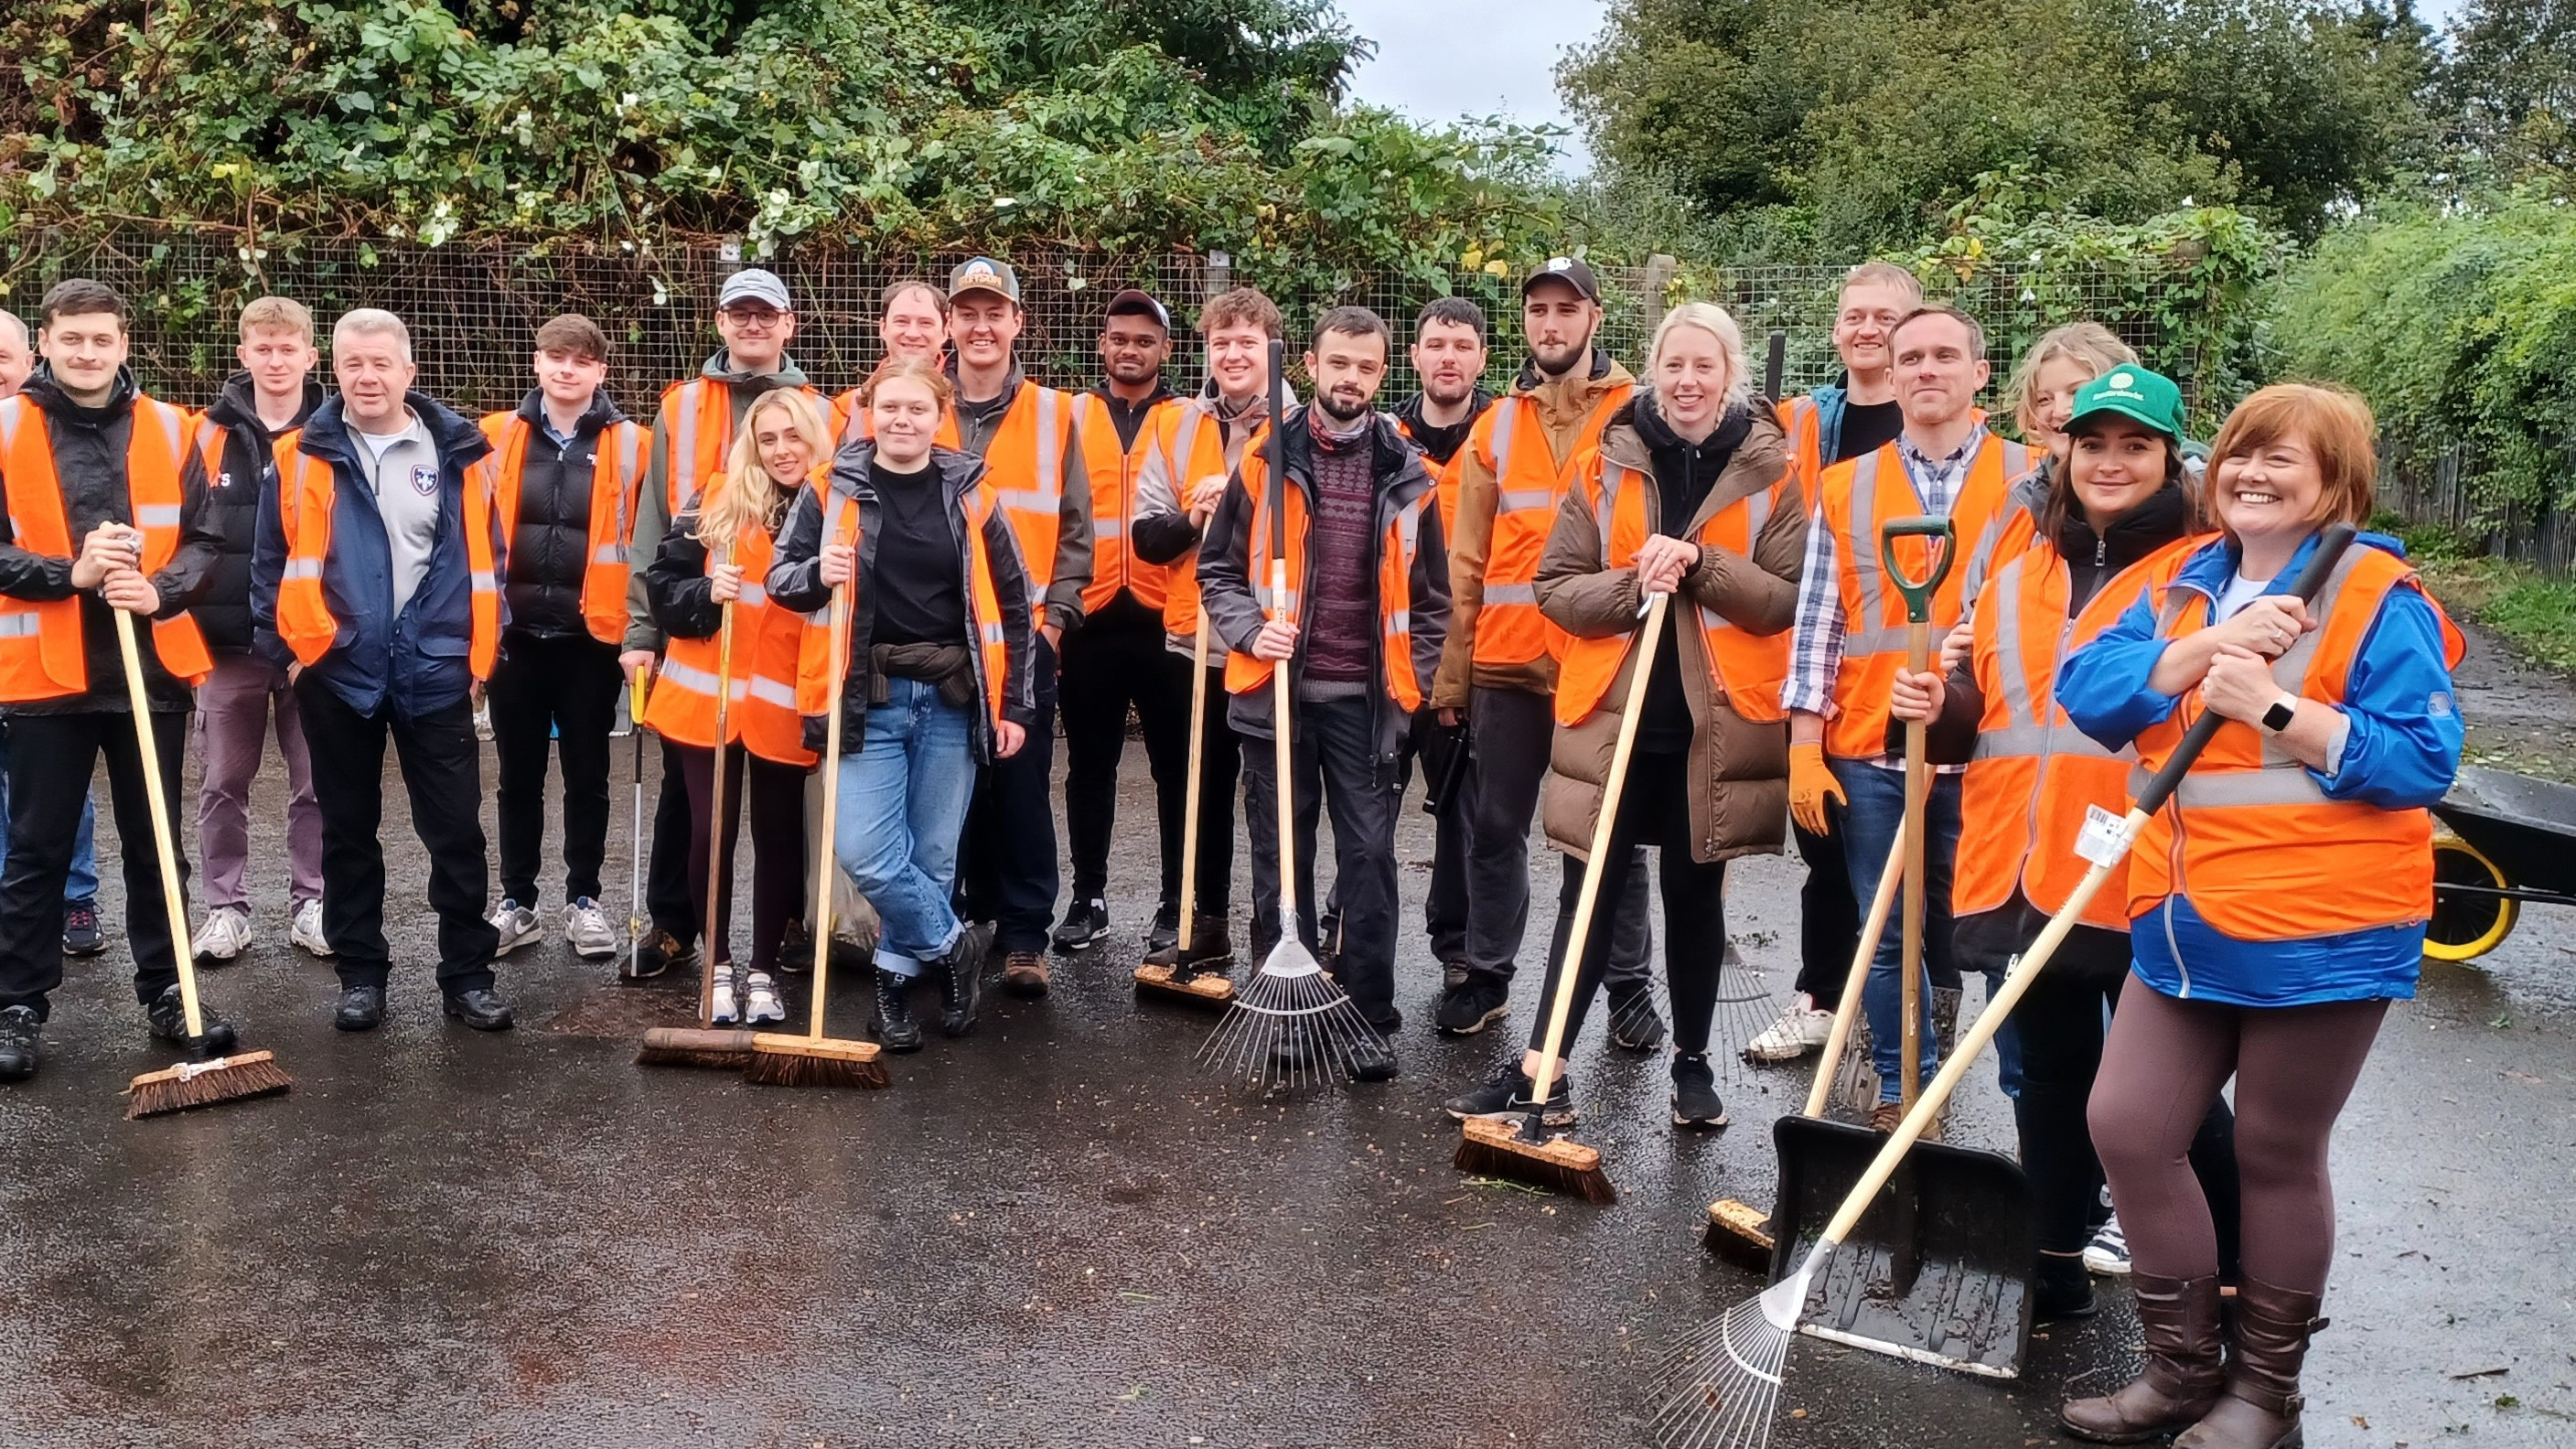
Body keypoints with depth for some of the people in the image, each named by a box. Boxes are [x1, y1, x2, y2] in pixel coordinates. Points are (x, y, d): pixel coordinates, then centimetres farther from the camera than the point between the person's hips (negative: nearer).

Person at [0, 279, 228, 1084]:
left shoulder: (168, 430, 5)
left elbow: (203, 541, 4)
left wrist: (158, 591, -14)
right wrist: (68, 573, -19)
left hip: (151, 670, 2)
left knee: (155, 844, 11)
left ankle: (165, 994, 22)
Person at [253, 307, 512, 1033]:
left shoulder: (457, 453, 2)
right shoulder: (301, 458, 1)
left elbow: (487, 558, 5)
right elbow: (270, 562, 5)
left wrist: (483, 653, 1)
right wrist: (282, 649, -1)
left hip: (437, 672, 0)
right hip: (335, 672, 1)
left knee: (456, 829, 2)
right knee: (349, 831, 11)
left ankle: (467, 974, 12)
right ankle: (360, 974, 22)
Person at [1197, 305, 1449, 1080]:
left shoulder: (1406, 473, 4)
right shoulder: (1264, 460, 2)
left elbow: (1429, 596, 10)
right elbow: (1218, 569, 6)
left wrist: (1409, 679, 3)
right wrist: (1251, 632, -11)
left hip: (1365, 701, 0)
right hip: (1277, 693, 0)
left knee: (1369, 858, 1)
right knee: (1281, 856, 8)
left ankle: (1370, 1018, 10)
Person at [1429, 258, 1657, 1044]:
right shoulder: (1495, 426, 10)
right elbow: (1468, 562, 9)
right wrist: (1453, 674, 6)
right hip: (1506, 664, 3)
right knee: (1496, 828, 10)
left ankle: (1628, 985, 17)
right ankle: (1486, 975, 22)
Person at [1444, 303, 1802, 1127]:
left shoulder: (1768, 473, 2)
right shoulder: (1604, 466, 4)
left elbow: (1791, 597, -5)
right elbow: (1555, 587, 2)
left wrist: (1700, 565, -18)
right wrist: (1632, 585, -16)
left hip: (1716, 724, 0)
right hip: (1613, 717, 0)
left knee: (1694, 896, 11)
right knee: (1589, 893, 2)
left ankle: (1693, 1065, 26)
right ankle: (1541, 1068, 6)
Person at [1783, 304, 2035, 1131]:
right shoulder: (1846, 488, 7)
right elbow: (1817, 623, 5)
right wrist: (1804, 747, -1)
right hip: (1869, 753, 2)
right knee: (1888, 936, 9)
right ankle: (1903, 1094, 22)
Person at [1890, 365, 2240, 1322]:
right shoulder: (2018, 580, 14)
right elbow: (1978, 720, 19)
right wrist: (1939, 710, -1)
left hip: (2141, 882, -5)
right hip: (2023, 873, 6)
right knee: (2050, 1077, 16)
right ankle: (2056, 1268, 28)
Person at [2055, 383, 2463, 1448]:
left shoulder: (2378, 599, -8)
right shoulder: (2188, 589, 10)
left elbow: (2422, 760, -15)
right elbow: (2086, 690, -3)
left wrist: (2277, 706, -22)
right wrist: (2208, 648, -16)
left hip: (2321, 934, -6)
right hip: (2189, 925, 6)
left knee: (2276, 1157, 7)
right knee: (2127, 1128, 5)